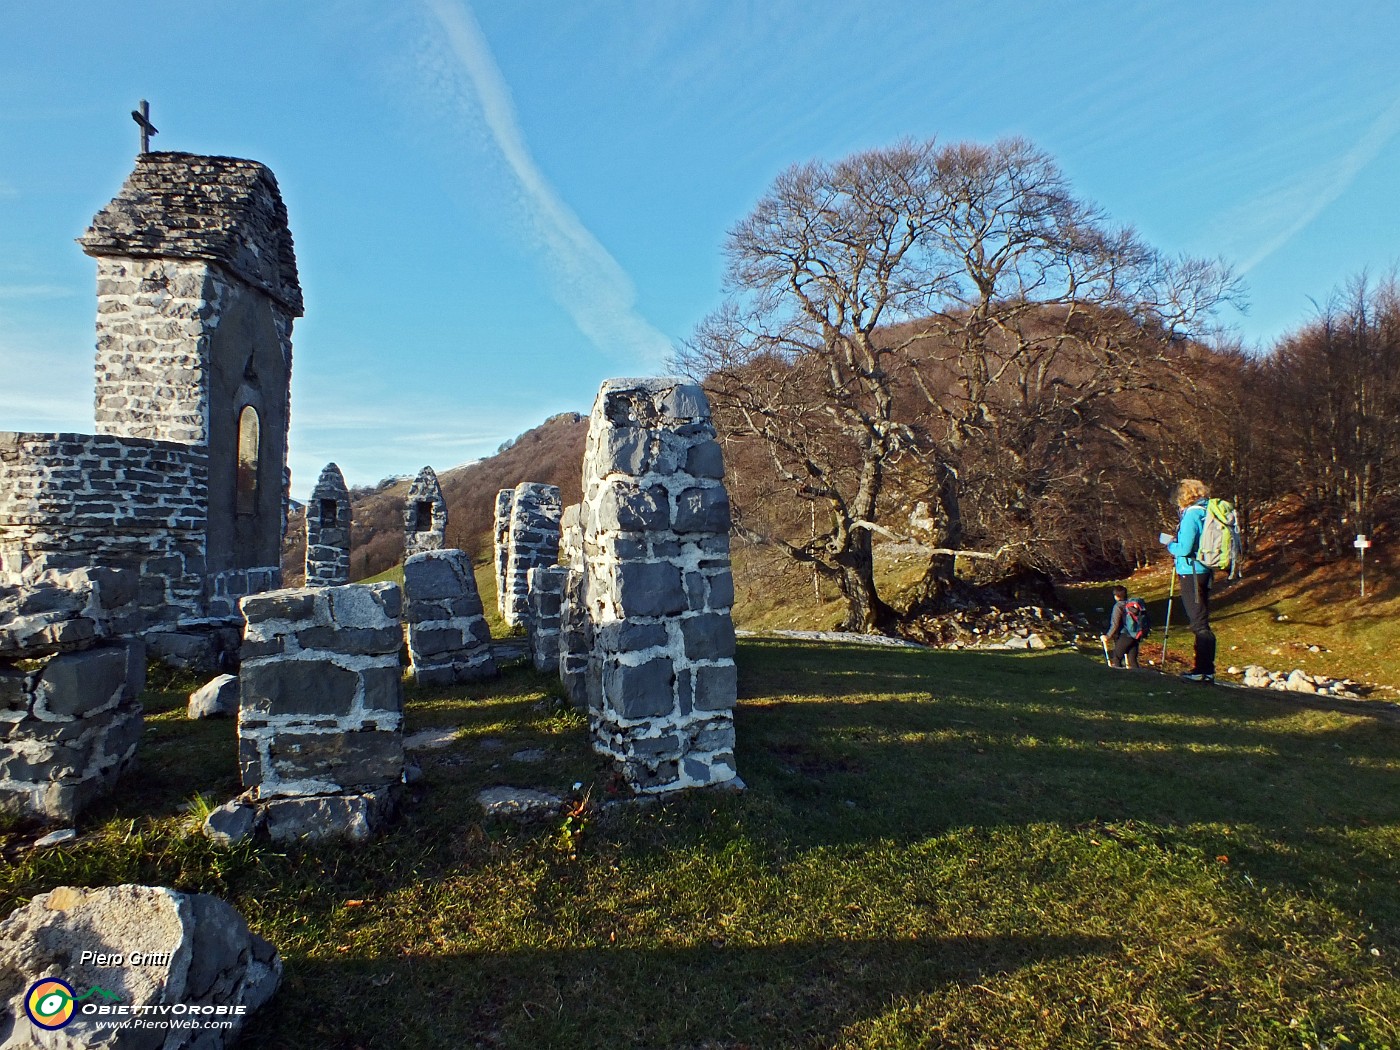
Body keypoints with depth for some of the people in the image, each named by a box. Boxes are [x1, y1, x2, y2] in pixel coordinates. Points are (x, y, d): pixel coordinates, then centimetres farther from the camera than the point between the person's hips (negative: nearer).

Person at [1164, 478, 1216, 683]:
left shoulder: (1191, 515, -15)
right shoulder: (1205, 513, 12)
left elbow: (1184, 548, -20)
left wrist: (1170, 545, -1)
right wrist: (1175, 541, 13)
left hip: (1191, 573, -9)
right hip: (1203, 571, 9)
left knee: (1199, 623, -6)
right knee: (1200, 622, 15)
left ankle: (1205, 670, -2)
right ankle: (1203, 667, 22)